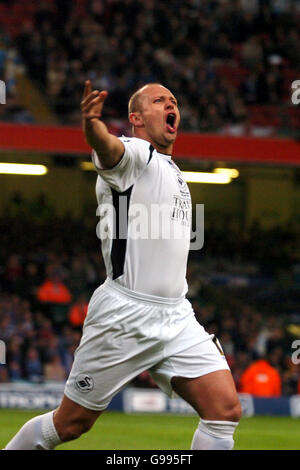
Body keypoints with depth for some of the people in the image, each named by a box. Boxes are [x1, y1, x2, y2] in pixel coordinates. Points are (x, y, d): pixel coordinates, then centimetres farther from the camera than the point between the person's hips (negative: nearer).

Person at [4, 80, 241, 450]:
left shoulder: (171, 170, 20)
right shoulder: (134, 154, -6)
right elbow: (108, 148, -33)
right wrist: (92, 124, -54)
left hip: (176, 318, 7)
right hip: (124, 314, -7)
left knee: (225, 408, -10)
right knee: (70, 424, 0)